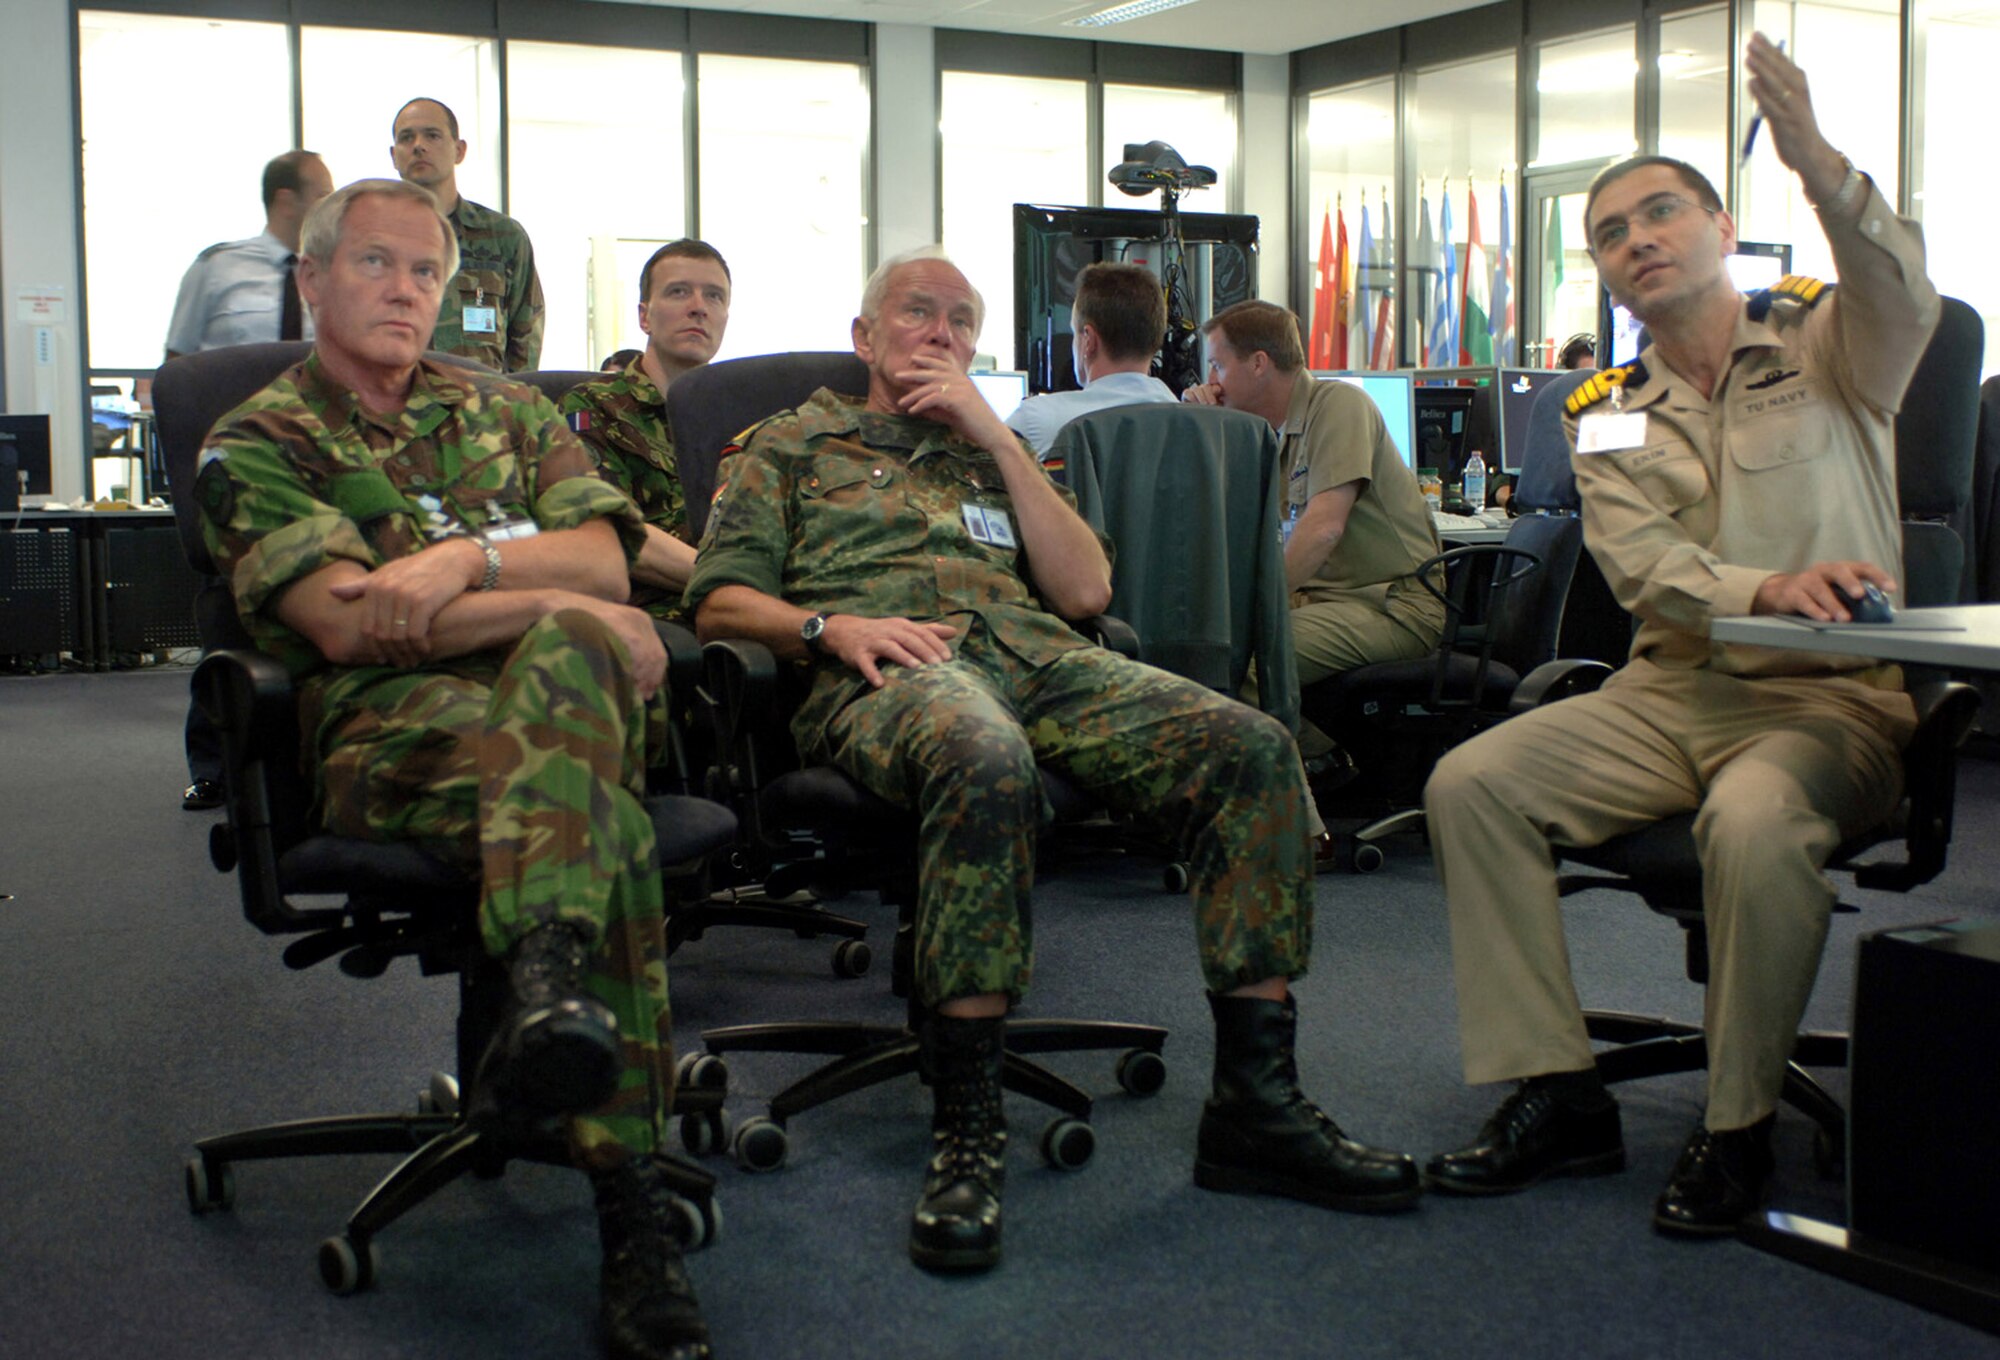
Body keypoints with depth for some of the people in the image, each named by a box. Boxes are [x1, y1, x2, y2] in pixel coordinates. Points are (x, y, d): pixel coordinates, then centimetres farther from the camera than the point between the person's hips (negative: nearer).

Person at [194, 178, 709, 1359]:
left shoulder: (505, 409, 27)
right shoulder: (259, 441, 13)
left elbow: (604, 560, 11)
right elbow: (346, 623, -5)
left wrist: (469, 559, -10)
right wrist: (570, 611, -12)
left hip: (573, 690, 3)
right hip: (388, 726, -3)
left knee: (564, 659, -37)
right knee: (601, 818, -35)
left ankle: (552, 981, -48)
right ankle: (633, 1200, -43)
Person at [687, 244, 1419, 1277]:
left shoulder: (995, 453, 34)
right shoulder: (792, 444, 25)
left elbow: (1086, 589, 17)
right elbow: (720, 600, 12)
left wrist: (997, 438, 12)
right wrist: (829, 625, -9)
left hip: (1040, 657, 5)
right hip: (890, 669, -4)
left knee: (1251, 746, -23)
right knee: (982, 758, -44)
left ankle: (1254, 1103, -20)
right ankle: (964, 1126, -35)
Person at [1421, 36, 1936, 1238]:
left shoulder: (1827, 348, 5)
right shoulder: (1607, 417, 12)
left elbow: (1903, 297, -20)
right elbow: (1647, 573, -5)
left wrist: (1817, 164, -39)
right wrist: (1769, 589, -27)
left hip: (1835, 697, -4)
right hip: (1668, 696, 4)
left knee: (1754, 819, -37)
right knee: (1470, 784, -17)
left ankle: (1739, 1127, -16)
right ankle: (1557, 1094, -11)